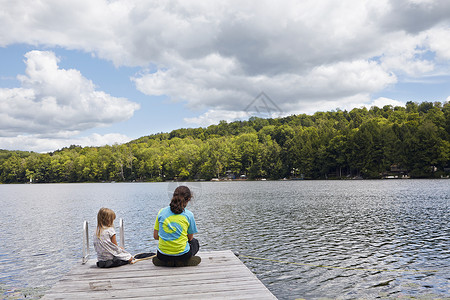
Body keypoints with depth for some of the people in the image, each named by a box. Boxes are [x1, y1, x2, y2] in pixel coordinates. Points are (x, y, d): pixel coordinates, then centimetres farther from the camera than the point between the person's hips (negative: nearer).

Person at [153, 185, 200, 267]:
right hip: (182, 255, -3)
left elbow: (155, 236, 4)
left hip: (163, 256, 3)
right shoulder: (189, 215, -7)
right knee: (195, 242, 32)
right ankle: (182, 261, 10)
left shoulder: (161, 212, -1)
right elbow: (190, 238, 4)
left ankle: (167, 261, 15)